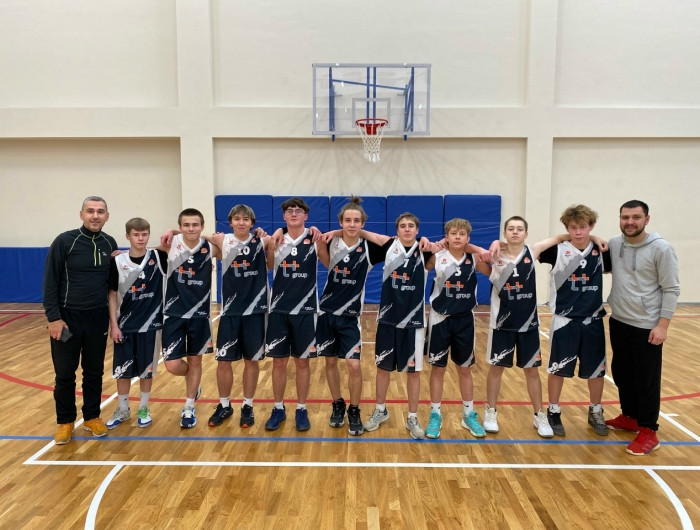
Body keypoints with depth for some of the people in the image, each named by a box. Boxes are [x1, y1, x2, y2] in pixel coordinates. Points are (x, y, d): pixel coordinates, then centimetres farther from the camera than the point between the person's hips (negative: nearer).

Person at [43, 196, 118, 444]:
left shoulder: (110, 244, 2)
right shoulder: (65, 241, -10)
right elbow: (50, 282, -9)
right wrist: (54, 317, -13)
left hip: (98, 319, 3)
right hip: (67, 317, -3)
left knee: (94, 372, 12)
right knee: (65, 374, 6)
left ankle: (92, 417, 27)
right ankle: (66, 421, 22)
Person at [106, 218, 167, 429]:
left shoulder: (158, 257, -4)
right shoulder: (118, 261, -4)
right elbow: (112, 295, 0)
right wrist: (113, 324, -4)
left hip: (150, 324, 0)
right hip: (124, 325, 1)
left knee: (147, 369, 10)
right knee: (122, 370, 10)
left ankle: (143, 409, 26)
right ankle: (122, 410, 28)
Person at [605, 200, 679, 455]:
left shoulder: (661, 249, -13)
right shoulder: (613, 244, 1)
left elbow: (671, 289, -12)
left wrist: (663, 325, -15)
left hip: (647, 326, -6)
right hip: (618, 322, 6)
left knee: (647, 379, 2)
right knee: (622, 373, 16)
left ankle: (648, 431, 14)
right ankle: (629, 417, 34)